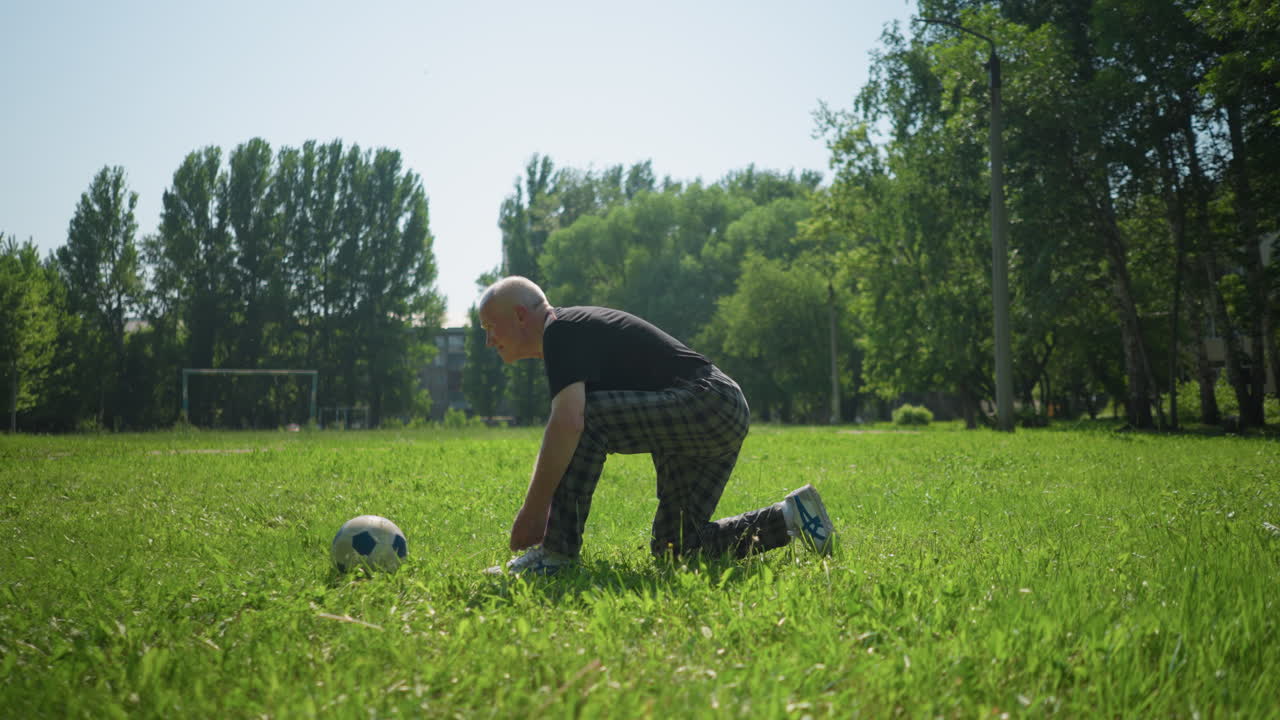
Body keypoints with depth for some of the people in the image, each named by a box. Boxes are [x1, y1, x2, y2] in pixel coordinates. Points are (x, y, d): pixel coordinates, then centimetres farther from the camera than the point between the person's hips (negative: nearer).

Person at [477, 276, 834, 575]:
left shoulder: (560, 331, -12)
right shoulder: (571, 330, 19)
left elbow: (568, 424, -28)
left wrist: (532, 512, -21)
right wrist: (539, 510, 20)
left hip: (707, 403, -11)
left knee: (588, 420, -24)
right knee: (676, 545, 13)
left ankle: (557, 553, -16)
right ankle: (789, 518, 16)